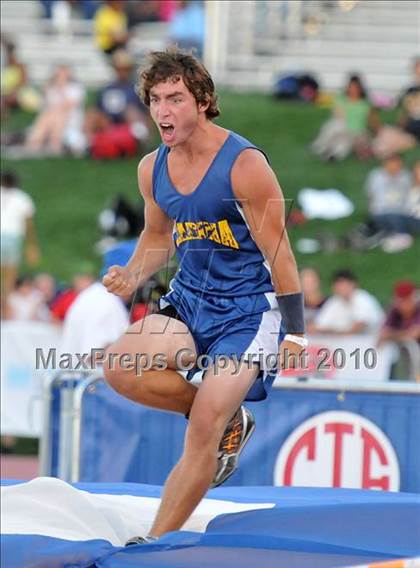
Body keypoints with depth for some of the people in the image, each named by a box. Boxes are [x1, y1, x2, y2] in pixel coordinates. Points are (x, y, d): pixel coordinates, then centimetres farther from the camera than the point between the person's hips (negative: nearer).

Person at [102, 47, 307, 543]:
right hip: (189, 299, 6)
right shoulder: (152, 169, 3)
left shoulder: (244, 165, -17)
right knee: (119, 368, -19)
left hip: (248, 309, -6)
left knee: (201, 436, -15)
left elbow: (277, 252, -12)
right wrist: (131, 276, -1)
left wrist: (295, 333, -12)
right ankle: (225, 418, 4)